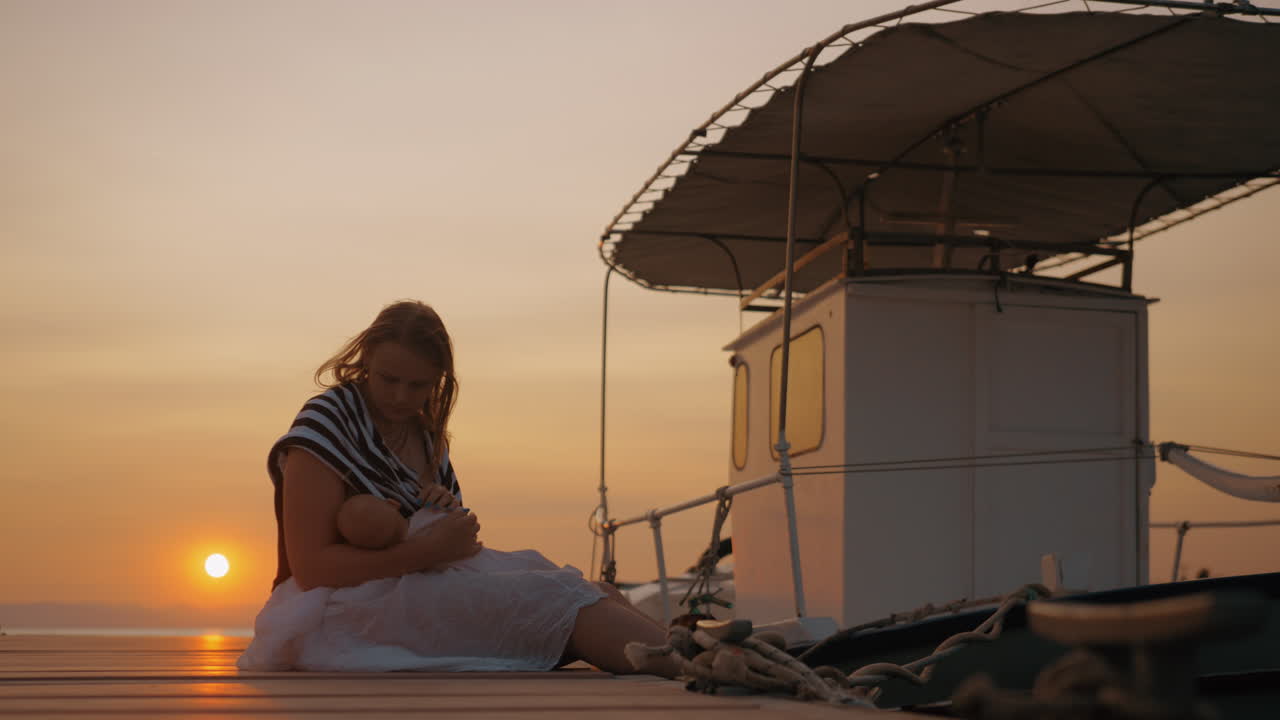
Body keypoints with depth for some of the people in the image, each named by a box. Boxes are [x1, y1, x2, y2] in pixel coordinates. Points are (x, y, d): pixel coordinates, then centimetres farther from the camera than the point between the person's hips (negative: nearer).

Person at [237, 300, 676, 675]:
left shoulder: (426, 433, 15)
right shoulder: (326, 424, -9)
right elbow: (310, 567, -17)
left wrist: (450, 513, -2)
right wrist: (429, 549, -23)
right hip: (354, 606, -8)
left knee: (600, 597, -11)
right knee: (554, 600, -25)